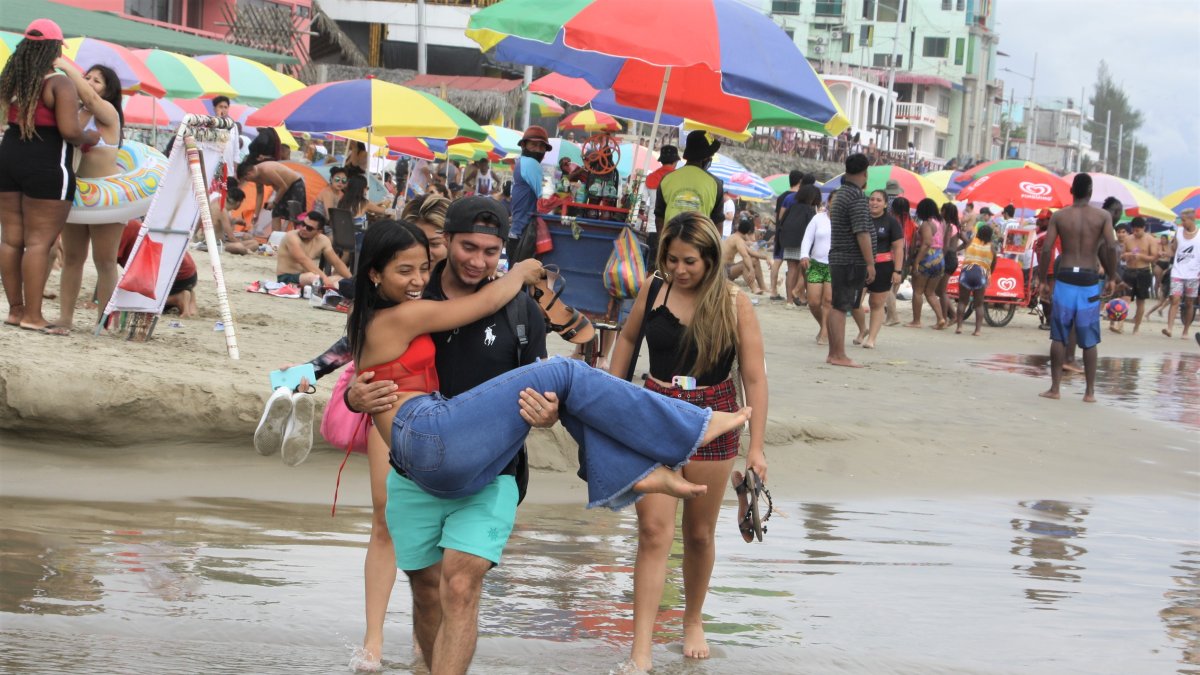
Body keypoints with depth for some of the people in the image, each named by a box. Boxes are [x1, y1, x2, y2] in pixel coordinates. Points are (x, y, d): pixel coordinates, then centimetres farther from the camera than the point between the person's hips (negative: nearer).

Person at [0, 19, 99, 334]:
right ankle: (32, 316, -4)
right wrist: (90, 137, -1)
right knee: (39, 241, -4)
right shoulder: (60, 84, -13)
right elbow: (69, 131, -21)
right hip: (46, 166, -7)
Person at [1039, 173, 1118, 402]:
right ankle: (1090, 391, 9)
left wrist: (1043, 280, 4)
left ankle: (1054, 388, 7)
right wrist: (1112, 278, -1)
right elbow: (1111, 247, -11)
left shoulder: (1059, 216, 1)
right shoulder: (1103, 216, 0)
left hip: (1065, 279, 0)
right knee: (1089, 340, 6)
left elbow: (1046, 249, -5)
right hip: (1089, 281, 0)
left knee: (1059, 336, 7)